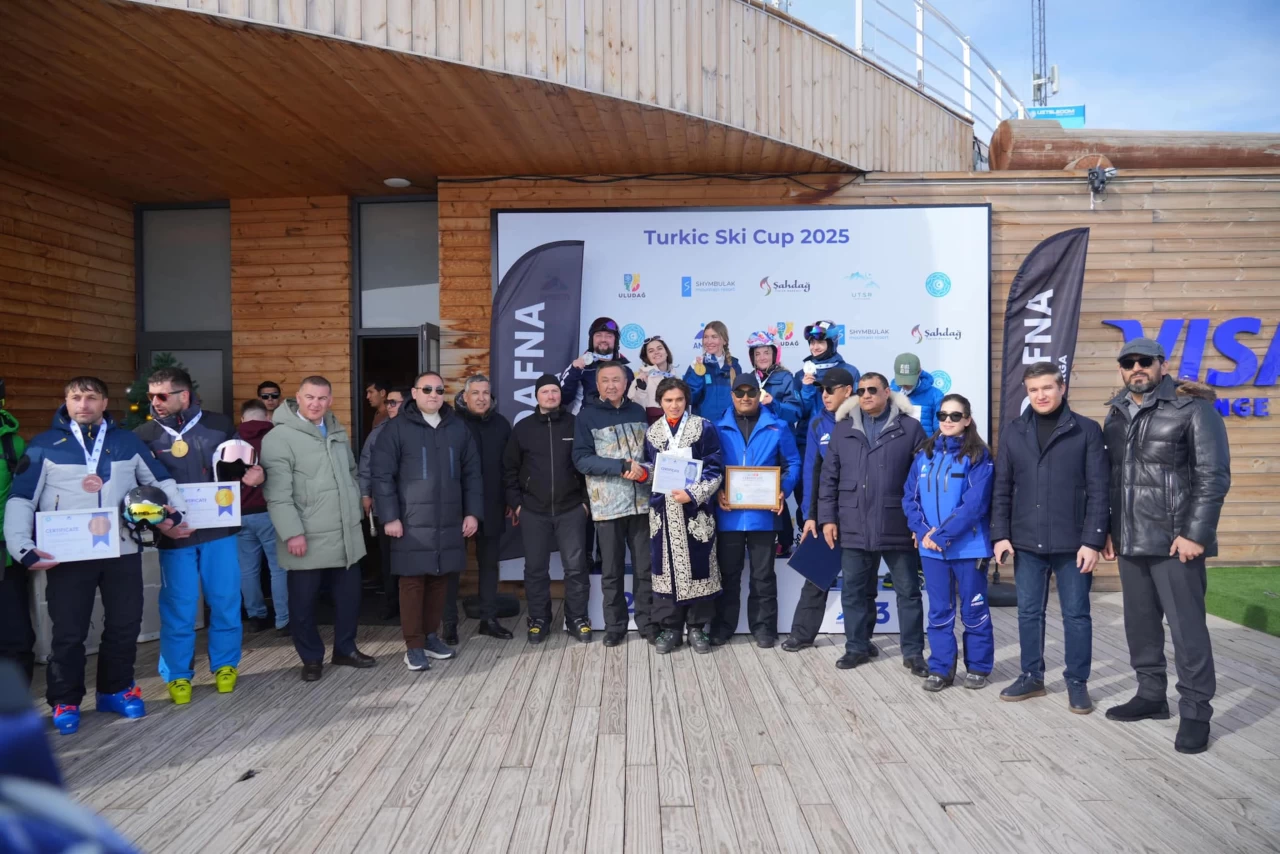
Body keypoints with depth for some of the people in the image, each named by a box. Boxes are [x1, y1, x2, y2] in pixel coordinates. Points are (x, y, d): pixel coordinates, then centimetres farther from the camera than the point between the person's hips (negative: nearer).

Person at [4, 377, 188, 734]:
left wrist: (176, 513, -4)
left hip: (122, 552, 2)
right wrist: (21, 548, -12)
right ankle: (65, 702, 22)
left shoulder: (128, 441, 7)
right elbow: (20, 499, -1)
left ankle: (116, 690, 27)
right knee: (68, 632, 6)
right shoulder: (44, 445, 1)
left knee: (124, 626, 10)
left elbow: (161, 481, 12)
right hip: (67, 555, -2)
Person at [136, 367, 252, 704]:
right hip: (175, 534, -1)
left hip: (220, 528, 1)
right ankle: (178, 675, 21)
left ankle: (225, 666, 26)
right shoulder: (144, 434, -1)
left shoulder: (219, 424, 1)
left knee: (225, 601, 9)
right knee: (178, 608, 6)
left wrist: (254, 475, -8)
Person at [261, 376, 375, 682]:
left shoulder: (337, 432, 12)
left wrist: (356, 508, 16)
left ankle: (345, 649, 31)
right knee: (303, 602, 6)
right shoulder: (279, 437, -11)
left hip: (346, 535, 6)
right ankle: (311, 658, 23)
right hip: (307, 538, -6)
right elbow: (277, 492, -16)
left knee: (349, 596, 14)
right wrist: (292, 532, -20)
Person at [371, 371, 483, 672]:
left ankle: (431, 635, 24)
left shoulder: (458, 427, 8)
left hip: (449, 522, 4)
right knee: (412, 582, 0)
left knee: (439, 581, 10)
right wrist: (389, 516, -10)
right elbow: (382, 473, -5)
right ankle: (414, 645, 9)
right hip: (412, 523, -3)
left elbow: (472, 472, 11)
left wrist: (473, 512, 5)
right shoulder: (398, 427, -2)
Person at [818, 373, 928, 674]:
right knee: (854, 591, 10)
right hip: (854, 528, 2)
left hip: (898, 527, -2)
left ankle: (913, 651, 20)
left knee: (908, 591, 8)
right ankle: (857, 647, 24)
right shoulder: (843, 429, 8)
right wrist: (828, 517, 2)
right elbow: (828, 477, 8)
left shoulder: (910, 428, 0)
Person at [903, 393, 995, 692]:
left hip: (968, 547, -4)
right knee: (939, 611, 11)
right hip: (930, 548, 4)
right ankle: (940, 668, 21)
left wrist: (942, 535, -18)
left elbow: (975, 503, -15)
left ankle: (978, 667, 24)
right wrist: (923, 531, -10)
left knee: (973, 610, 9)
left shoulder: (978, 455, -6)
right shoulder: (925, 454, 8)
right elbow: (910, 497, 6)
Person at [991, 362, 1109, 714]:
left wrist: (1093, 540, -10)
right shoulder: (1012, 432, 6)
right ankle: (1031, 676, 25)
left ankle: (1077, 682, 21)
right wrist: (1000, 534, 1)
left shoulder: (1087, 430, -2)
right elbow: (1002, 489, 7)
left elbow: (1099, 490, -5)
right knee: (1029, 613, 11)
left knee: (1076, 615, 7)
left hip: (1072, 543, -3)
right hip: (1026, 542, 3)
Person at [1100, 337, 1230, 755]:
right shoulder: (1116, 415, 13)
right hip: (1129, 541, 6)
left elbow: (1214, 476, -11)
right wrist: (1106, 530, 13)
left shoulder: (1192, 408, -6)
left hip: (1175, 541, -6)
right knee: (1140, 623, 13)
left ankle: (1195, 712, 11)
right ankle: (1151, 695, 27)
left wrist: (1196, 534, -16)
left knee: (1186, 627, -1)